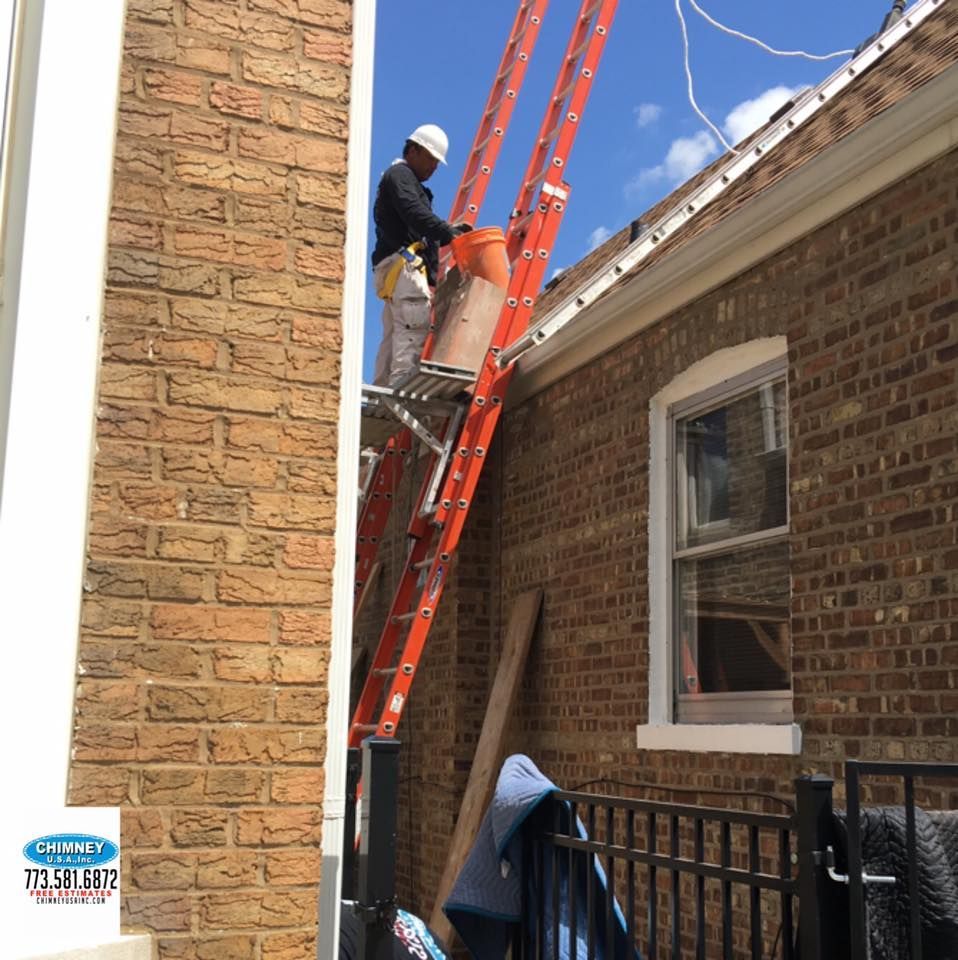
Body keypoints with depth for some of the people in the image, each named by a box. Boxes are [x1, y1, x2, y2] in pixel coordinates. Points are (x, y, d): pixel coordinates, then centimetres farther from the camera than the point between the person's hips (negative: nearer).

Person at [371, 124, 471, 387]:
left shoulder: (408, 181, 35)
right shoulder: (399, 174, 2)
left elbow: (420, 231, 29)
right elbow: (415, 214, -17)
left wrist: (449, 231, 16)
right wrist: (448, 231, -23)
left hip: (399, 269, 11)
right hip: (403, 264, -11)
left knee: (393, 335, 4)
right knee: (415, 328, -22)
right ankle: (402, 386, -31)